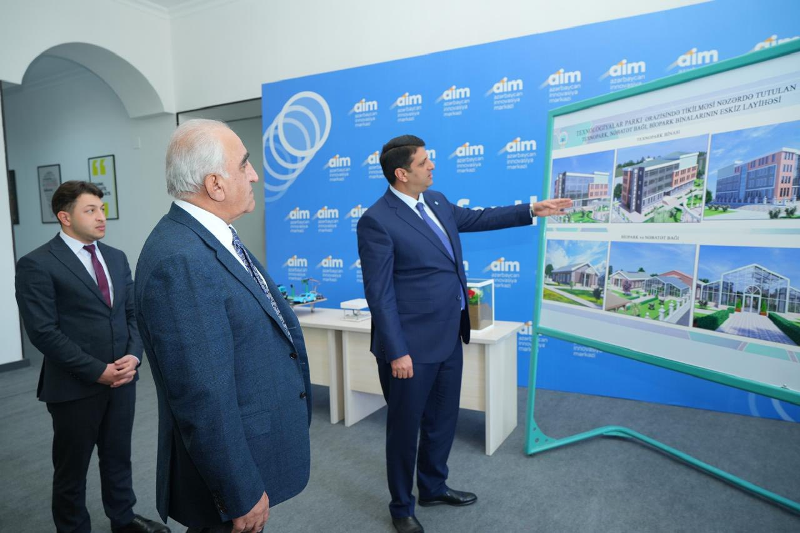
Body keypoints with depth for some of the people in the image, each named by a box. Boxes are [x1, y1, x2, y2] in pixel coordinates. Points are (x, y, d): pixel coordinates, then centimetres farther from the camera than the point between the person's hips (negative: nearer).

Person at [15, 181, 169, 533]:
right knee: (72, 466, 15)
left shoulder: (117, 258, 8)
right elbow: (43, 331, -15)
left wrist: (133, 356, -7)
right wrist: (97, 370, -16)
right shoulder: (37, 264, -11)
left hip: (122, 379, 5)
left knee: (118, 456, 20)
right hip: (75, 385, -5)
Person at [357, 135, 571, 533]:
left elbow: (476, 218, 23)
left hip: (448, 338, 8)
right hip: (412, 346, -8)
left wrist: (531, 211, 23)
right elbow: (379, 294, -18)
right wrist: (397, 352, -19)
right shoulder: (376, 221, -17)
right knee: (405, 426, 11)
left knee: (442, 419, 22)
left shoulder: (436, 201, 7)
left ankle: (433, 487, 46)